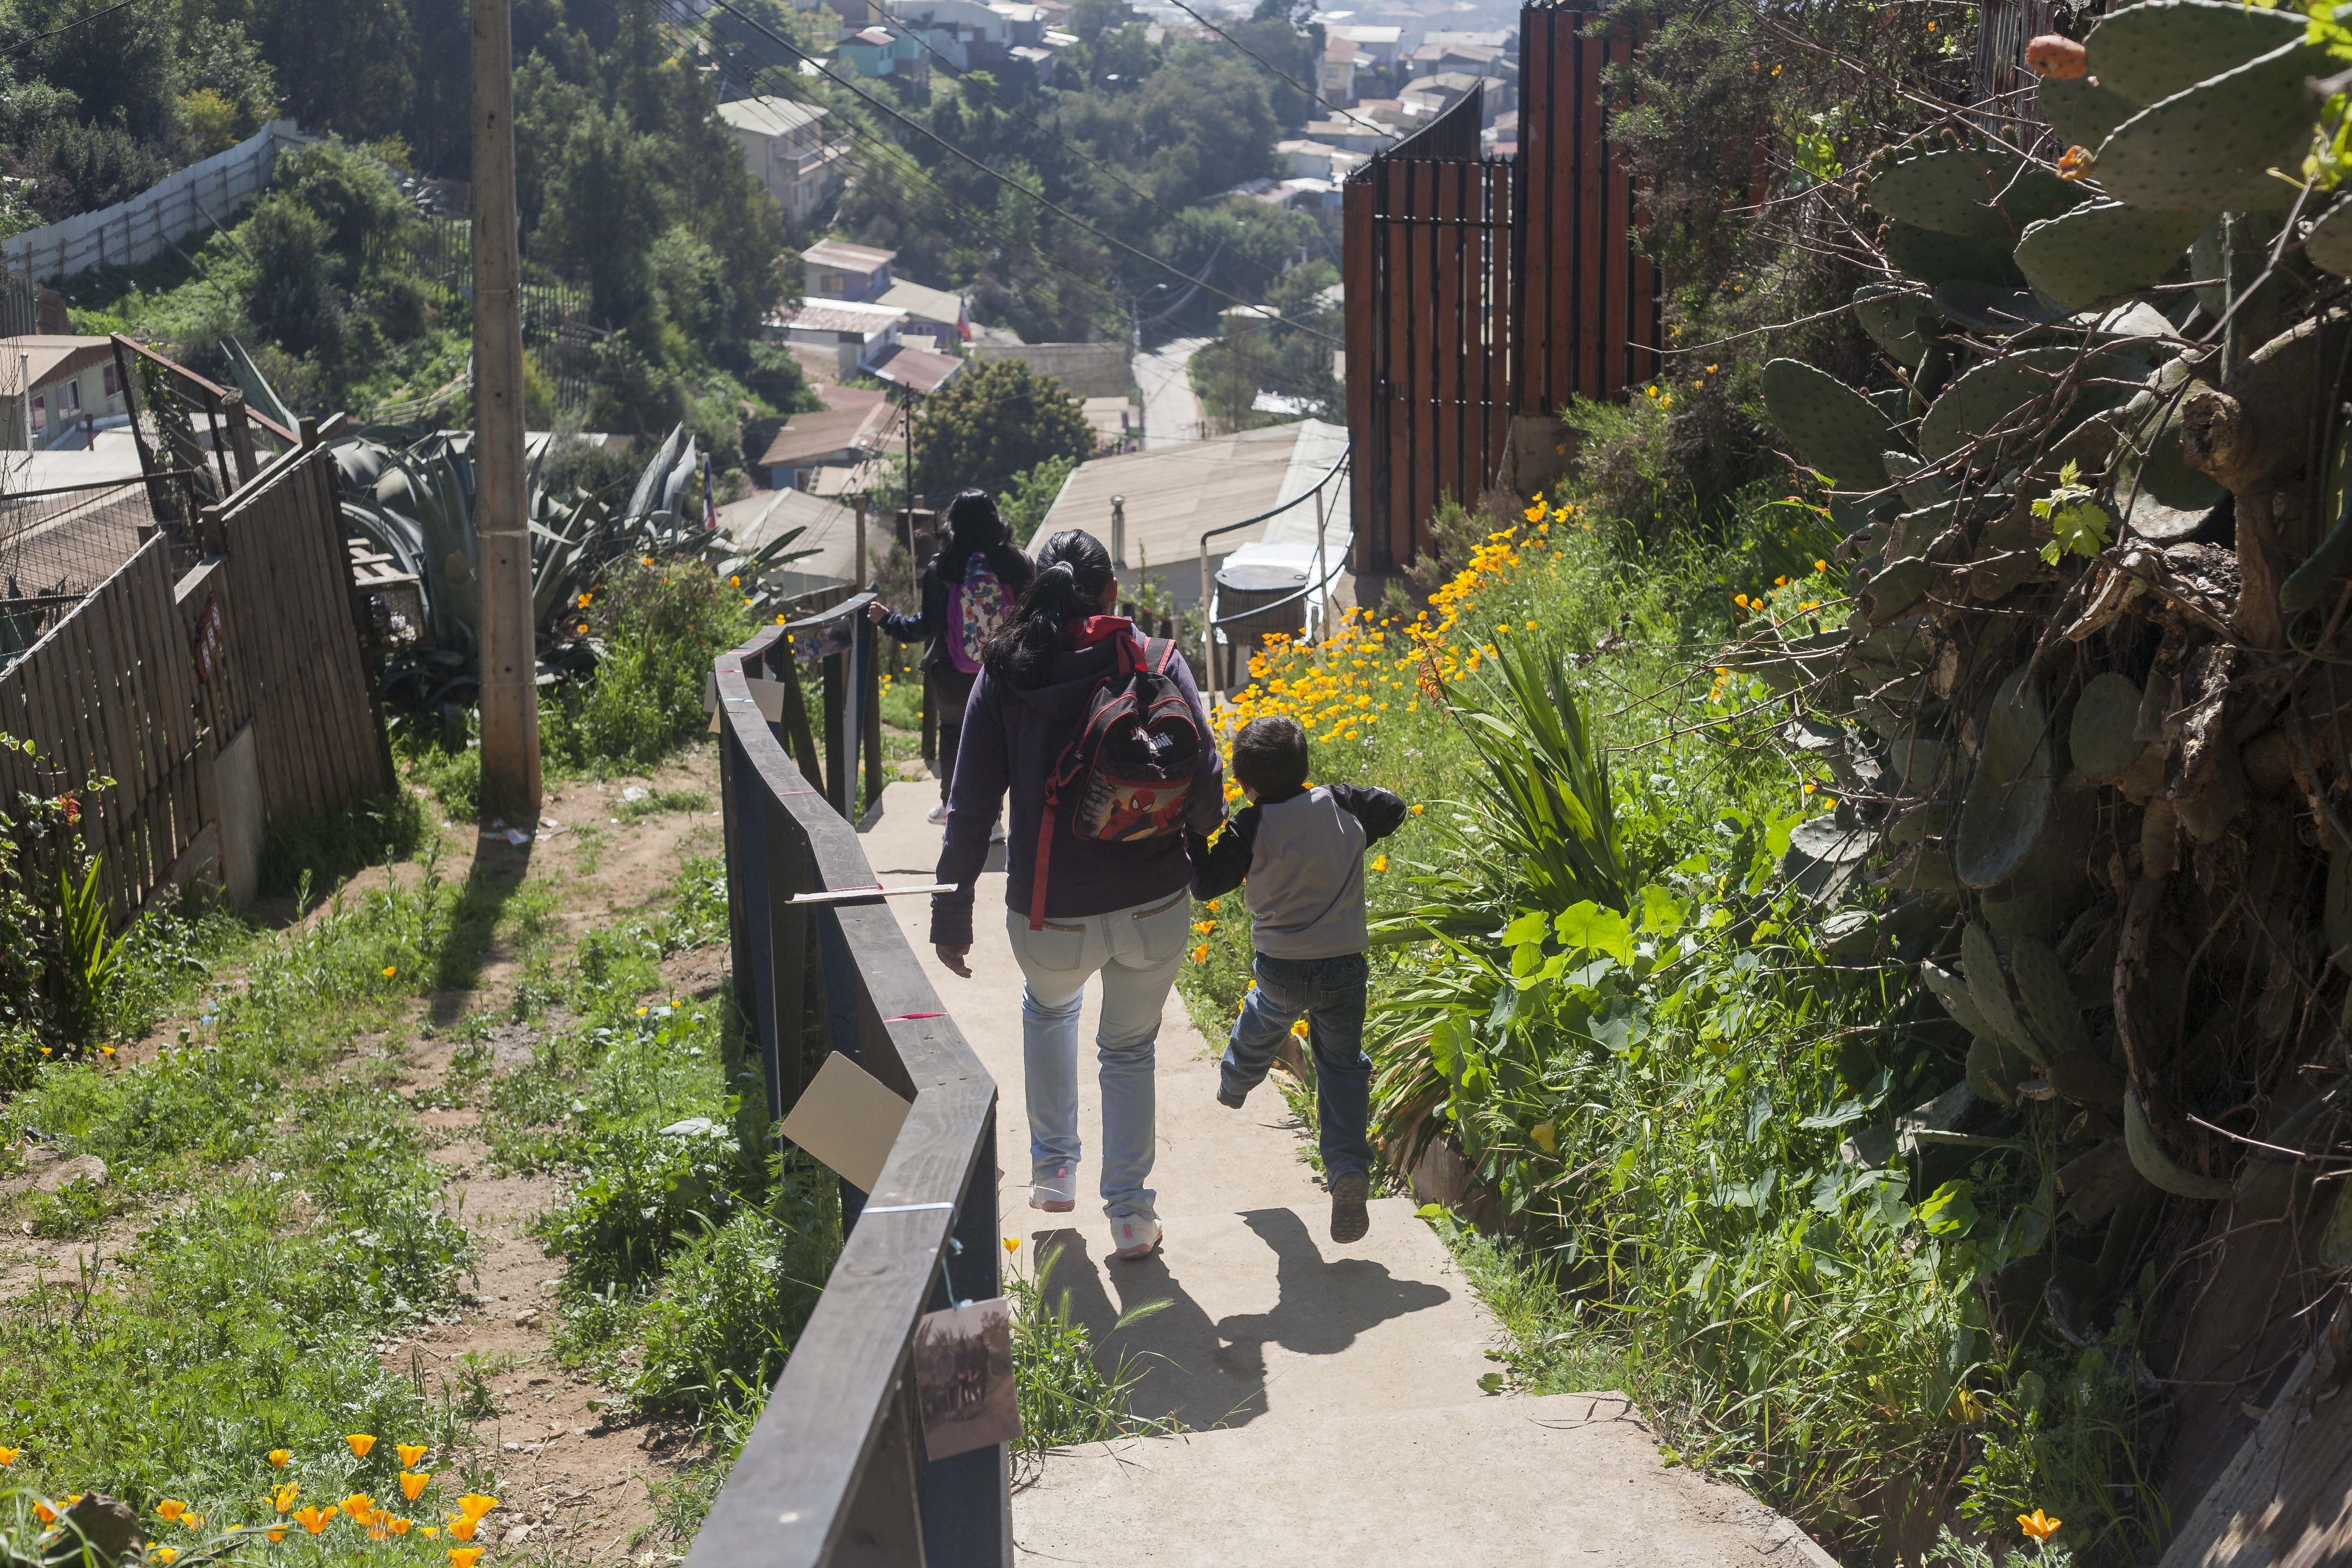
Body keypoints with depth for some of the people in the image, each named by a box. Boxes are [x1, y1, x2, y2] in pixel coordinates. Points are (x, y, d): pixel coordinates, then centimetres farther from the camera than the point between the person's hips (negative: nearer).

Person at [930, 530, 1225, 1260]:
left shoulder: (1005, 674, -2)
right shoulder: (1156, 659, -3)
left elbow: (971, 808, -2)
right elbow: (1204, 776, -6)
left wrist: (951, 916, 5)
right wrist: (1200, 848, 15)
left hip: (1051, 918, 1)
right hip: (1156, 905, 0)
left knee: (1048, 1007, 34)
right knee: (1130, 1048, 23)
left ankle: (1054, 1168, 37)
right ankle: (1130, 1213, 20)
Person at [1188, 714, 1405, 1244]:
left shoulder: (1250, 828, -14)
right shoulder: (1342, 805, -4)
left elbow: (1205, 885, -11)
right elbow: (1393, 809, 14)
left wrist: (1194, 837, 1)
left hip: (1279, 967, 0)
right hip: (1344, 969, 1)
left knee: (1263, 1020, 32)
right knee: (1342, 1067, 9)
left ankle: (1234, 1084, 60)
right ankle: (1348, 1165, -9)